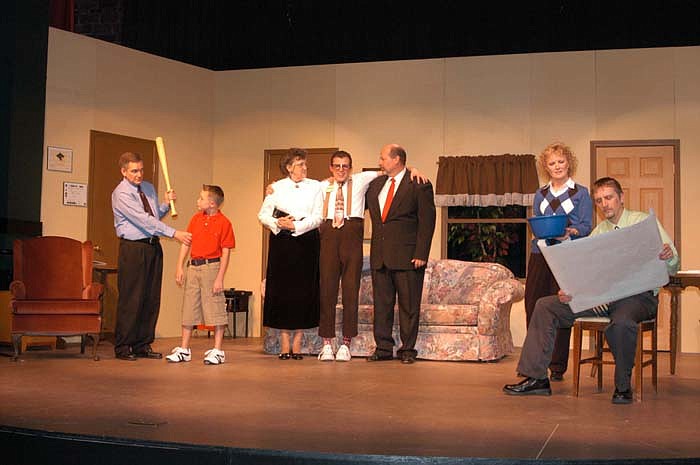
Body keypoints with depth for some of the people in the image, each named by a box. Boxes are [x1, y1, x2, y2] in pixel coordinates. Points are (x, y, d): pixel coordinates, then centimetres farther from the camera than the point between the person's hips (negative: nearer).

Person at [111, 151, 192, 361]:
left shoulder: (148, 188, 14)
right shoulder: (121, 193, -11)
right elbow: (143, 219, -20)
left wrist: (166, 204, 0)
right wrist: (174, 233, -24)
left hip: (153, 246, 7)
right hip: (133, 248, -7)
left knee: (151, 298, 7)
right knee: (131, 298, -5)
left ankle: (143, 345, 15)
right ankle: (123, 348, 4)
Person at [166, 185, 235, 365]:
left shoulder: (224, 223, -8)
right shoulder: (196, 218, 8)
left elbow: (225, 252, -9)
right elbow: (186, 243, 12)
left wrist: (220, 278, -14)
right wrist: (180, 267, 6)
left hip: (211, 267, -6)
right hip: (193, 267, 6)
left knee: (215, 308, -2)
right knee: (189, 308, 10)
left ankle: (217, 351, 6)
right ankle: (184, 350, 19)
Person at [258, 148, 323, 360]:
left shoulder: (315, 187, 6)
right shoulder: (276, 187, 8)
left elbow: (318, 217, -2)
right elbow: (263, 214, 6)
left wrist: (295, 226, -13)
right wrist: (277, 223, -13)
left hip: (306, 241, 0)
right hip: (281, 242, 0)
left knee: (303, 290, -2)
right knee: (281, 289, -1)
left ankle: (297, 342, 7)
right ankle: (284, 343, 7)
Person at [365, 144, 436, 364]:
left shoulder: (420, 186, -4)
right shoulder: (375, 184, 14)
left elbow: (426, 221, -7)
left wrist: (421, 254, -13)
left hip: (407, 255, -6)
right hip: (379, 254, 6)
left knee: (409, 304, 2)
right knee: (381, 303, 7)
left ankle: (407, 349, 10)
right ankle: (384, 347, 15)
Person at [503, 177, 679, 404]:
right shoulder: (598, 232, 18)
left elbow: (672, 267, -2)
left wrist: (668, 258, -27)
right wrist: (569, 292, -11)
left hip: (639, 294, -5)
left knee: (620, 323, -40)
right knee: (545, 306, -8)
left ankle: (623, 385, -15)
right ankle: (537, 378, -8)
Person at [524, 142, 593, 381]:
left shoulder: (581, 193, 6)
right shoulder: (540, 194, 17)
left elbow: (587, 226, 0)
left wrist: (570, 231, -21)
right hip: (540, 254, 4)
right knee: (533, 307, -1)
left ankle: (557, 367, 5)